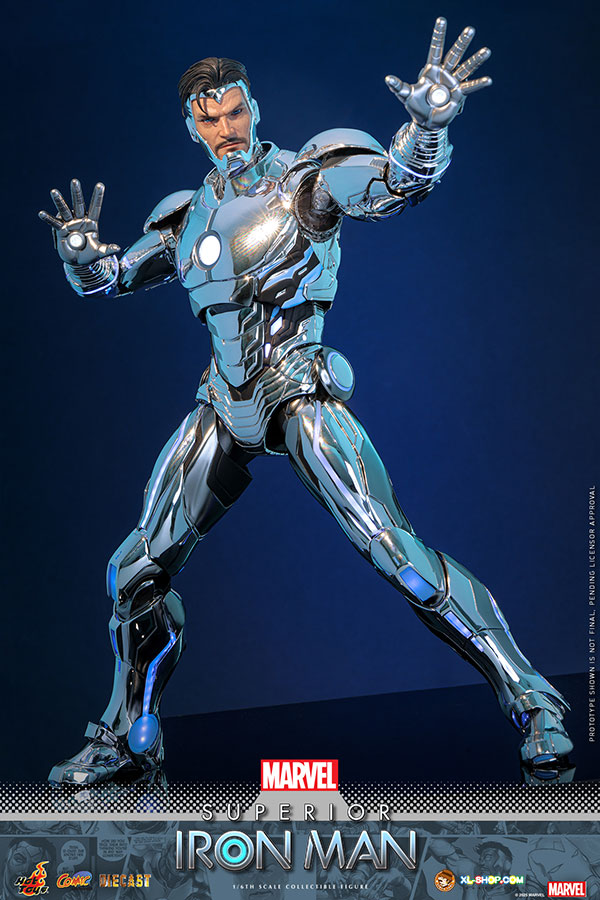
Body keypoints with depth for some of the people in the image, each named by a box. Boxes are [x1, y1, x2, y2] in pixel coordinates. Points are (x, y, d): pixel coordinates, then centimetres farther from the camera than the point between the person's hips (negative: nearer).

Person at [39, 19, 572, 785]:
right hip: (223, 408, 6)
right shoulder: (190, 214, 14)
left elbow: (402, 180, -18)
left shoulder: (308, 175, -2)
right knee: (136, 571, 8)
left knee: (391, 549, -21)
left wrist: (429, 123, -38)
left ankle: (530, 700, -9)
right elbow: (108, 278, 22)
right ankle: (129, 742, 27)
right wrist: (82, 251, -1)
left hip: (301, 396, -6)